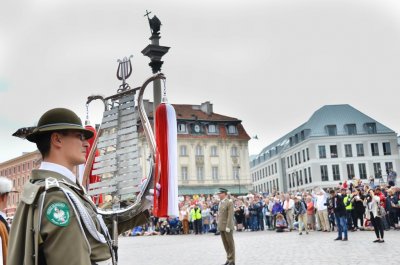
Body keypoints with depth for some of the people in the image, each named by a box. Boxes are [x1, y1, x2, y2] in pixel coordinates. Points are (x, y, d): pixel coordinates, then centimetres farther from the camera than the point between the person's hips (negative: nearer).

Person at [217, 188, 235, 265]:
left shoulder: (229, 202, -11)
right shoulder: (220, 203, 13)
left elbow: (230, 215, -16)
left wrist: (228, 226, -20)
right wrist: (219, 225, 10)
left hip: (227, 227, -7)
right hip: (221, 227, 7)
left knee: (230, 244, 2)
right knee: (225, 244, 11)